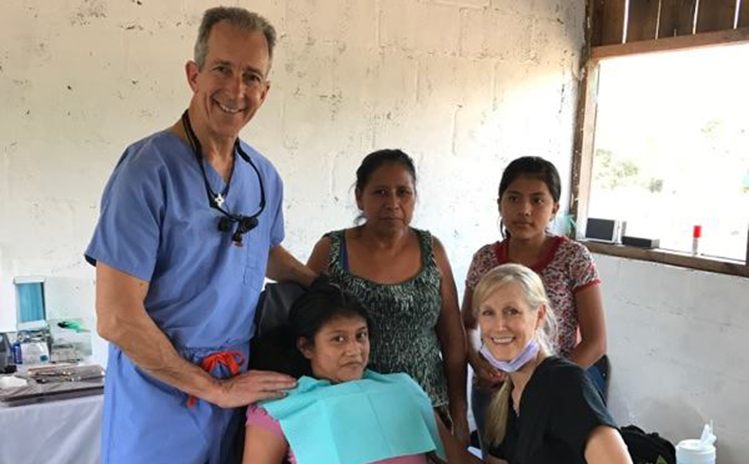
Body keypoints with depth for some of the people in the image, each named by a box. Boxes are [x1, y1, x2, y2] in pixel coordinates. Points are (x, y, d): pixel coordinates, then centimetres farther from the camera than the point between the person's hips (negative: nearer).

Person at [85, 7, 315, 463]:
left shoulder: (265, 177, 0)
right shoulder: (149, 169, -18)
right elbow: (117, 319, -19)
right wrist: (214, 389, -13)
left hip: (240, 388, 6)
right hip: (162, 398, -5)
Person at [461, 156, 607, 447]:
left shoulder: (574, 258, -10)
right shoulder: (484, 259, -2)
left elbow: (595, 342, -9)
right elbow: (466, 326, 9)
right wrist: (477, 364, -10)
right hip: (490, 394, 3)